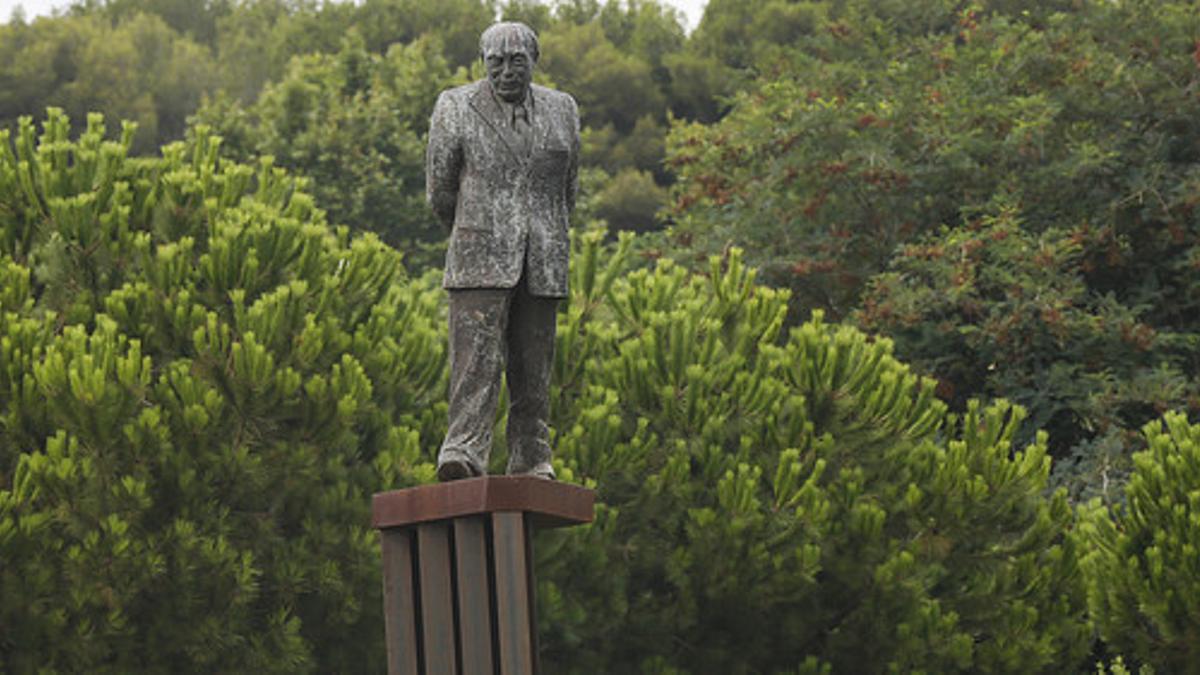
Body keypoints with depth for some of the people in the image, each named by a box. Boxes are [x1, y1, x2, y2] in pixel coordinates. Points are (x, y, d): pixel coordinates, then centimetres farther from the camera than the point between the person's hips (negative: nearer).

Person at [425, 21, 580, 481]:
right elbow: (440, 190, 7)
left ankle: (531, 463, 9)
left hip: (541, 264, 3)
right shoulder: (455, 108, 0)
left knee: (533, 367, 3)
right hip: (480, 256, -3)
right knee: (476, 356, -15)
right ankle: (463, 453, -24)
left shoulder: (561, 111, 10)